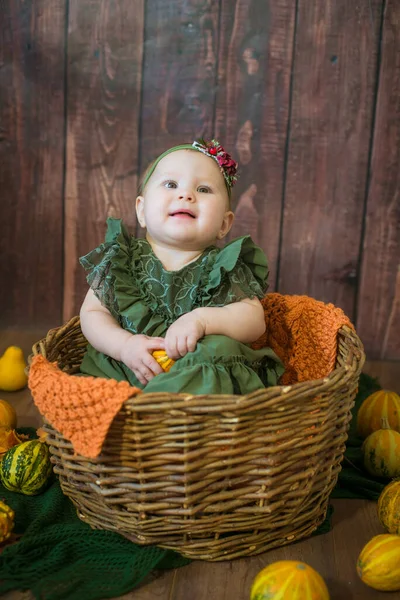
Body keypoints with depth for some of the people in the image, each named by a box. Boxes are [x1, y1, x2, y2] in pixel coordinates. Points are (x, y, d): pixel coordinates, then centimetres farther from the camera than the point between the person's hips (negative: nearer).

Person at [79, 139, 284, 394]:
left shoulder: (225, 267, 1)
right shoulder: (120, 259, 5)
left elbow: (254, 320, -4)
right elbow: (92, 312, 7)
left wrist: (202, 320, -22)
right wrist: (124, 345, -13)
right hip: (121, 371, 1)